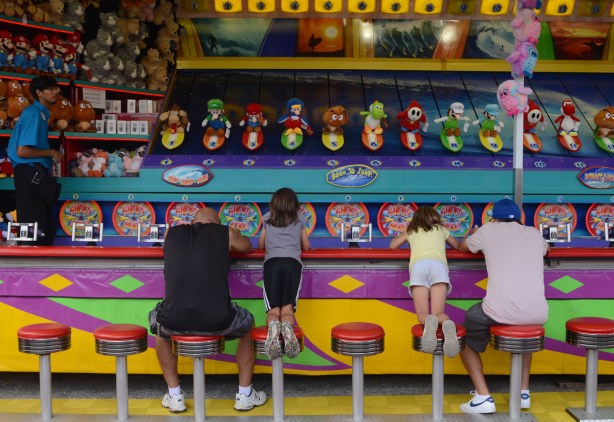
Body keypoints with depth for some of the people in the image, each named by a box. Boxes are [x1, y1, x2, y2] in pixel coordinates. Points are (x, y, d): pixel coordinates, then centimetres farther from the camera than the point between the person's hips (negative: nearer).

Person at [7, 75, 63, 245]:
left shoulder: (41, 113, 15)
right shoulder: (34, 114, -14)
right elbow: (22, 151, -21)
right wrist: (51, 153, -11)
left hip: (36, 173, 10)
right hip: (30, 173, -10)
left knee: (46, 227, 14)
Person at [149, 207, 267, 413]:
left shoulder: (172, 233, 17)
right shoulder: (226, 233, 13)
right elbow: (247, 247, 36)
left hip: (175, 320, 1)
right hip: (218, 321, -1)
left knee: (158, 325, 38)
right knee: (247, 323, 33)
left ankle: (175, 396, 35)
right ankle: (245, 395, 35)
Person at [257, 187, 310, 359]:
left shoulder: (267, 218, 25)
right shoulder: (300, 218, 24)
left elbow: (261, 245, 34)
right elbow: (306, 246, 32)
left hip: (272, 262, 0)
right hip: (293, 263, 0)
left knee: (273, 310, -5)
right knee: (287, 309, -5)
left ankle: (273, 326, -39)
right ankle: (287, 326, -39)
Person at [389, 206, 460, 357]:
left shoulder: (411, 231, 32)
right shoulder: (441, 229, 34)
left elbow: (393, 245, 39)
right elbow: (458, 246, 48)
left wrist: (396, 238, 60)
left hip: (418, 265, 0)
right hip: (438, 264, 0)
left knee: (422, 314, -5)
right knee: (439, 313, -8)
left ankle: (429, 322, -41)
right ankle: (447, 324, -43)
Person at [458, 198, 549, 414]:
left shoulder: (489, 229, 11)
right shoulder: (534, 233, 20)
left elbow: (462, 247, 30)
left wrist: (477, 236, 52)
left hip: (501, 311, -4)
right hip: (538, 313, 4)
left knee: (465, 339, 24)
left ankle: (483, 397, 10)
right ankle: (524, 393, 32)